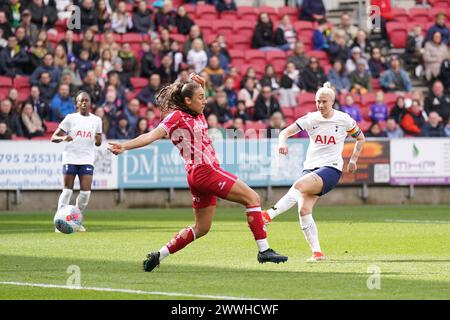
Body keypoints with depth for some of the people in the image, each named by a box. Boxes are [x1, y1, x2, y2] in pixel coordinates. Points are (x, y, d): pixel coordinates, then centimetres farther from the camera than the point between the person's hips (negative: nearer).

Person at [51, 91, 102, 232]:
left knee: (86, 192, -7)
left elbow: (98, 143, 19)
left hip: (87, 159, 2)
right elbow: (54, 137, 0)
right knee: (67, 190, -5)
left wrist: (98, 139, -6)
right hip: (70, 158, -2)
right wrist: (63, 138, -22)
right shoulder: (71, 118, 2)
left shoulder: (96, 120, 11)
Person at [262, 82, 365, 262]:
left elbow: (360, 139, 16)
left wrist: (353, 160, 8)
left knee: (299, 185, -31)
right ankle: (317, 252, -11)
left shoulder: (344, 119, -1)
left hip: (331, 168, -4)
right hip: (310, 168, 4)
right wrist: (282, 142, -30)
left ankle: (269, 215, -38)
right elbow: (286, 132, -8)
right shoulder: (310, 119, 2)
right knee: (304, 209, -14)